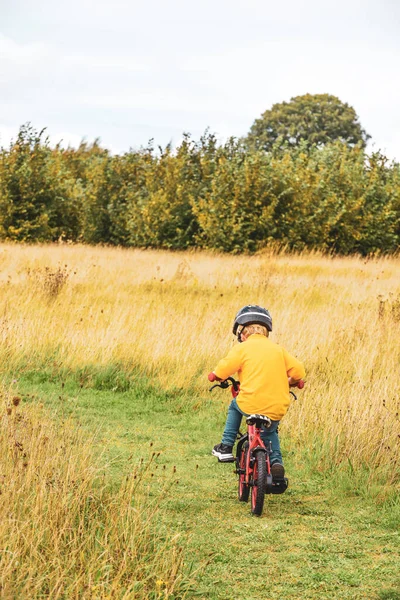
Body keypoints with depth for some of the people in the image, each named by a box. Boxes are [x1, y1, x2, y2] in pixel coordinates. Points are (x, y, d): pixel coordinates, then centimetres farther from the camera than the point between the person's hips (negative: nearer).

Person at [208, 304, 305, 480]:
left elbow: (220, 372, -5)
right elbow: (298, 370, 9)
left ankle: (226, 447, 29)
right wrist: (289, 382, 29)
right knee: (270, 431, 33)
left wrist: (213, 376, 18)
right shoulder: (278, 349, 11)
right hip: (277, 410, 3)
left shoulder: (242, 348, -1)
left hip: (251, 405, -3)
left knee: (235, 406, 32)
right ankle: (276, 461, 8)